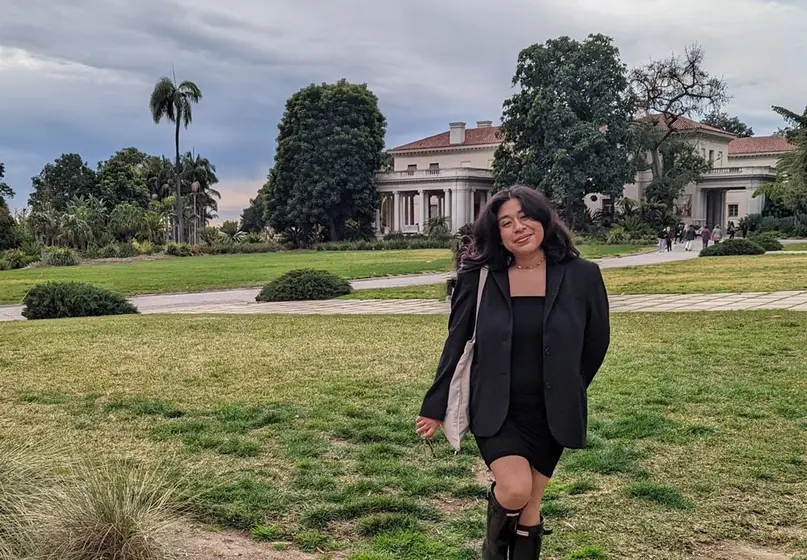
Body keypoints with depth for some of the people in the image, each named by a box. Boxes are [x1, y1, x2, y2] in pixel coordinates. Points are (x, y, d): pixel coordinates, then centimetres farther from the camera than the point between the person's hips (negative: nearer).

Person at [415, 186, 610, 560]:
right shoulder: (479, 278, -7)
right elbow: (456, 345, 0)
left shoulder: (581, 276, -7)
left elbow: (597, 340, 7)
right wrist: (435, 408, 3)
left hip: (549, 412, 1)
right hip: (495, 408, -1)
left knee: (530, 506, 9)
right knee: (515, 489, -20)